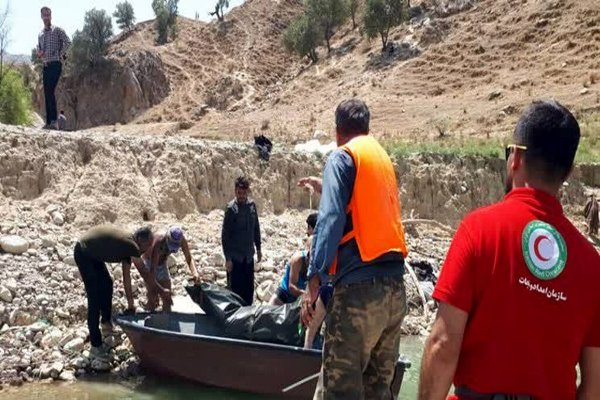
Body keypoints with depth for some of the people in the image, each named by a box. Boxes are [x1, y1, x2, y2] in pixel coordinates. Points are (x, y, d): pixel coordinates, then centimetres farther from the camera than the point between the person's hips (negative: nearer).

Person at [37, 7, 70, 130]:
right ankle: (48, 122, 6)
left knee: (50, 91, -19)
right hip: (46, 65, 7)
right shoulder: (40, 34, 18)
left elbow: (67, 42, -11)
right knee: (46, 93, 4)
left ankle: (54, 120, -21)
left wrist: (61, 55, -12)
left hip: (55, 64, -7)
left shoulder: (57, 30, -1)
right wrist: (39, 54, 4)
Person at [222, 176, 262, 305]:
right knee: (236, 289, 0)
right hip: (235, 256, -5)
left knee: (249, 289, 12)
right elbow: (225, 235, -10)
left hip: (249, 255, 5)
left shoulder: (252, 205, 4)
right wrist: (227, 258, -13)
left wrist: (258, 248, 15)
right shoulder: (231, 207, -11)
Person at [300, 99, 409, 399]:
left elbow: (331, 219, -13)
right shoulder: (384, 159, 21)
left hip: (359, 288, -8)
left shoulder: (343, 157, 0)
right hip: (395, 288, 8)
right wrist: (325, 188, 44)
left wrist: (314, 280, -17)